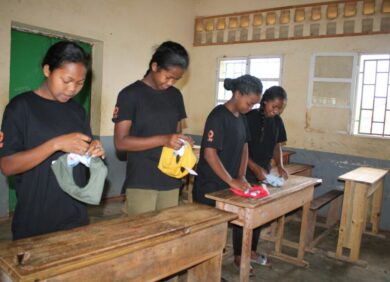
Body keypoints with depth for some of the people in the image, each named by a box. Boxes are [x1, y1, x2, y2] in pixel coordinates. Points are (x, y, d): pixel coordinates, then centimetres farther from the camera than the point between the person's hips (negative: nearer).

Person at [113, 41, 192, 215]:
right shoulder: (130, 94, -6)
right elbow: (120, 142, -11)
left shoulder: (175, 95, 11)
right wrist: (163, 140, -21)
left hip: (171, 181, 5)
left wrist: (183, 142, -5)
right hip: (141, 182, -5)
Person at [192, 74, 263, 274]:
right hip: (210, 185, -8)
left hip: (230, 184, 8)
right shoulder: (218, 116, -19)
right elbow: (209, 154, -24)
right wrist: (231, 181, -23)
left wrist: (241, 177, 1)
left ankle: (239, 256, 36)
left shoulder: (241, 117, 6)